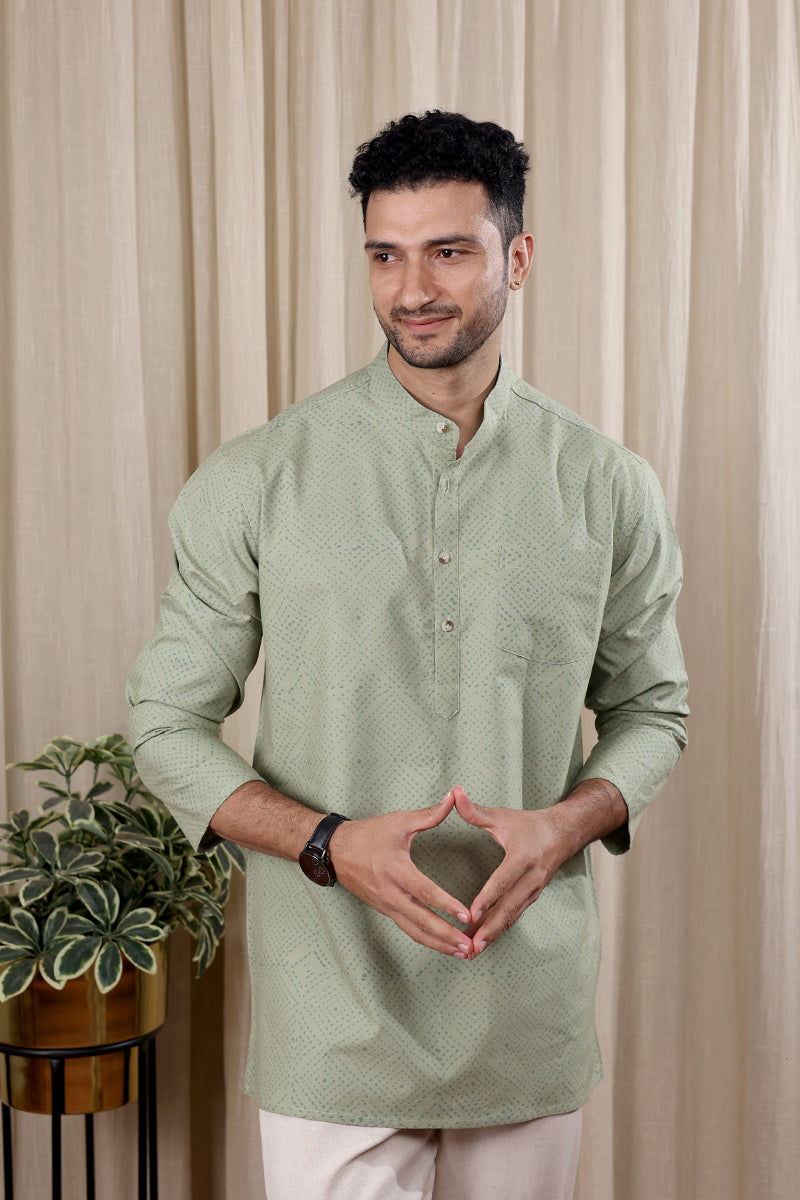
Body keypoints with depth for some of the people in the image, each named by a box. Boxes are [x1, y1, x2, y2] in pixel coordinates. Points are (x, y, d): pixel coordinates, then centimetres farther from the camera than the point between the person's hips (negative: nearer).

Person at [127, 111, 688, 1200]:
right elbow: (167, 723, -1)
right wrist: (331, 844, -16)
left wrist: (567, 822, -11)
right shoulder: (257, 480, -5)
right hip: (333, 1016, -2)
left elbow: (650, 705, 10)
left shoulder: (608, 488, 1)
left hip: (533, 1008, 3)